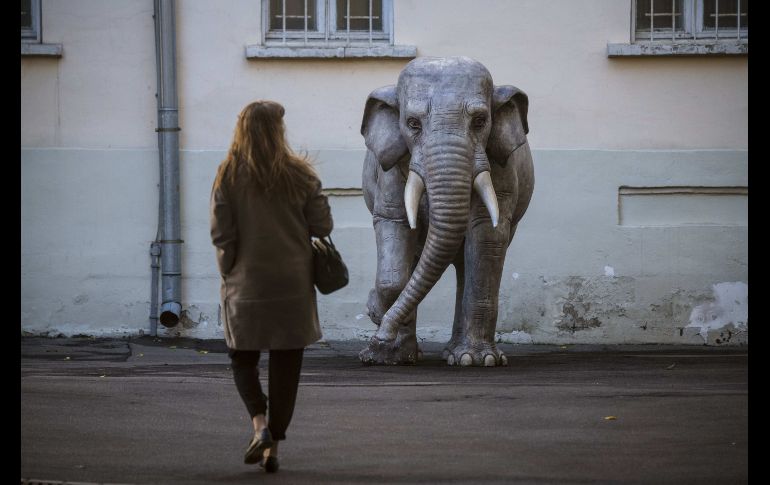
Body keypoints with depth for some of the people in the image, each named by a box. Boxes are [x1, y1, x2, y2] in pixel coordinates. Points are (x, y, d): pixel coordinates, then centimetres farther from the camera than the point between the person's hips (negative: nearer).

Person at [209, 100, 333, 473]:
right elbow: (322, 225, -1)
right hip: (293, 285, 0)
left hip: (246, 285, 0)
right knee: (285, 366, 9)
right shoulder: (299, 174, -5)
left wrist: (228, 274, 6)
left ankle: (260, 424, -8)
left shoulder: (228, 176, -6)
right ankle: (273, 445, 9)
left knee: (243, 360, 15)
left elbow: (222, 235, -6)